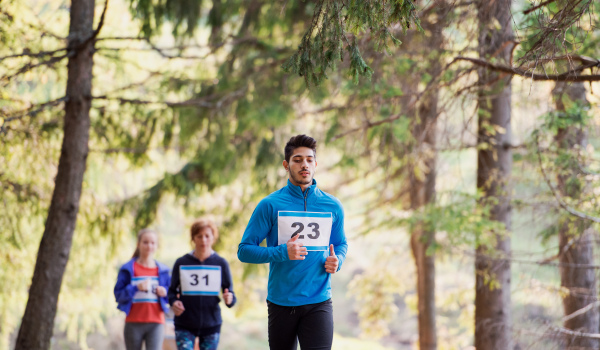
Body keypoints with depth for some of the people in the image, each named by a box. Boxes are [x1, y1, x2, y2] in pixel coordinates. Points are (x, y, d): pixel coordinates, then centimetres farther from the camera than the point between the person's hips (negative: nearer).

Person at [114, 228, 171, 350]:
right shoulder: (128, 269, 2)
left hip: (156, 323, 0)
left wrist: (165, 292, -10)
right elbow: (118, 294, -4)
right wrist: (136, 288, -19)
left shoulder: (162, 270, 9)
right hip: (133, 323, 0)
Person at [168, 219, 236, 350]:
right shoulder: (181, 263, 1)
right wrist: (173, 302, -16)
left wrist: (229, 299, -21)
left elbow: (229, 292, 3)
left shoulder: (221, 264, 1)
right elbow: (172, 291, 7)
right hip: (184, 326, -1)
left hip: (211, 325, 1)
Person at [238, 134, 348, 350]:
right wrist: (282, 252, -18)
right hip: (281, 303, 0)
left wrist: (337, 261, -2)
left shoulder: (332, 206, 6)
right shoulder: (270, 205, -2)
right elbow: (244, 251, -3)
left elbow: (340, 244, 22)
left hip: (319, 303, 0)